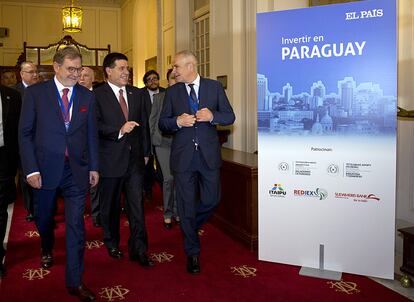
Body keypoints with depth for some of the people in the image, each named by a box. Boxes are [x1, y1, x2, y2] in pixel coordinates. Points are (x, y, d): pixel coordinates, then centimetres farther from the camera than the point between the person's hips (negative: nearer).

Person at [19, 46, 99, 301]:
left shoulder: (87, 96, 4)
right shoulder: (35, 93, -3)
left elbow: (92, 135, 8)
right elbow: (25, 133, -4)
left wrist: (93, 167, 6)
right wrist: (31, 169, -9)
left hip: (77, 170, 1)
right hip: (45, 169, 0)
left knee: (76, 226, 1)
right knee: (44, 218, 19)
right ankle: (47, 250, 52)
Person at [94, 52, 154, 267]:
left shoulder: (136, 94, 10)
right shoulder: (97, 95, -6)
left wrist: (145, 152, 13)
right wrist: (119, 131, -26)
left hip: (135, 159, 3)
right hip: (110, 160, -3)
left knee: (137, 205, 2)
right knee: (110, 206, 13)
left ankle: (139, 250, 11)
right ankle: (112, 243, 33)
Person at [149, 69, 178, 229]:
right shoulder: (159, 97, 7)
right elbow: (152, 119, 10)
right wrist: (154, 138, 6)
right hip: (164, 142, -1)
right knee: (169, 178, -6)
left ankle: (177, 211, 19)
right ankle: (168, 213, 10)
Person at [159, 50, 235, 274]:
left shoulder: (214, 87, 3)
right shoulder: (172, 92, 5)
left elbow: (230, 116, 2)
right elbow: (162, 124, 5)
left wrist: (212, 116, -17)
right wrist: (177, 121, -15)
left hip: (208, 154, 0)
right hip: (183, 155, 0)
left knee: (211, 199, 6)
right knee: (186, 205, 6)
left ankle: (190, 226, 39)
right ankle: (192, 253, 23)